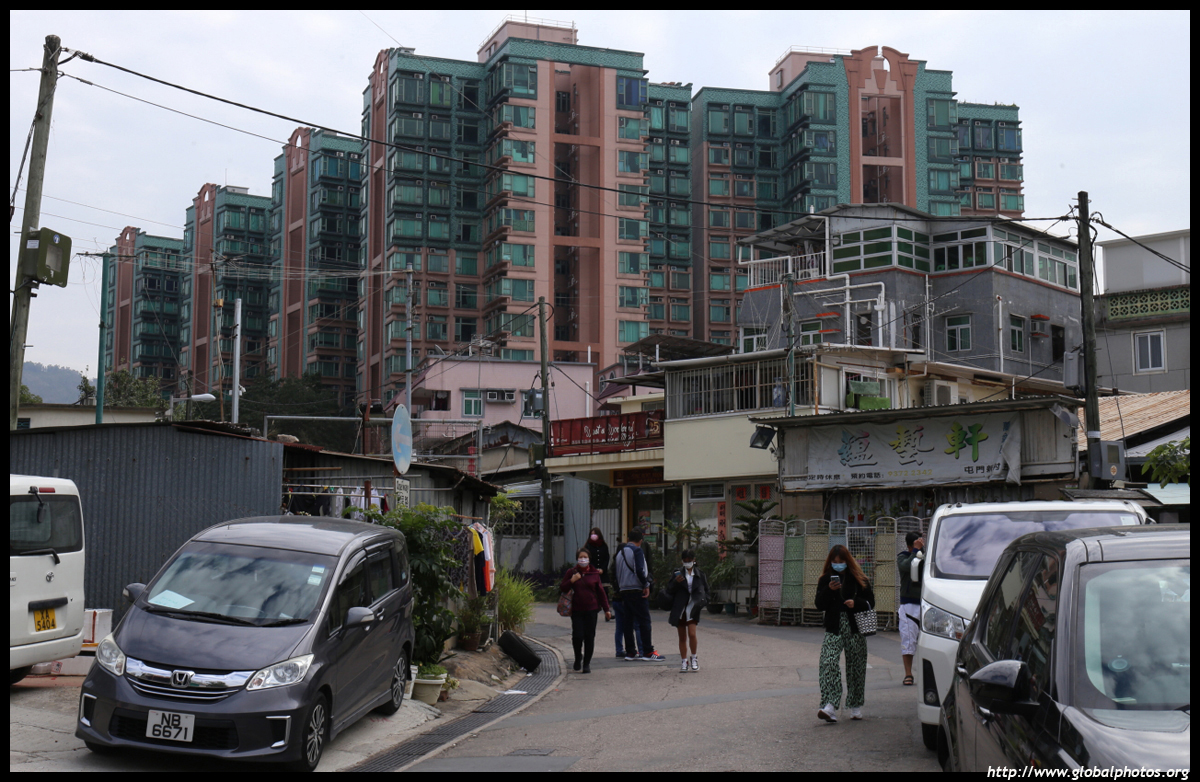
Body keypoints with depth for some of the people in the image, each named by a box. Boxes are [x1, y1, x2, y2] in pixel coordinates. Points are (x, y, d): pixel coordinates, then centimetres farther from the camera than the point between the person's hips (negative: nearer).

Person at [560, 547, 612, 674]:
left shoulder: (594, 573, 6)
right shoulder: (571, 573, 5)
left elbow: (601, 591, 10)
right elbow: (561, 588, 7)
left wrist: (606, 609, 8)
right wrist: (572, 581, -10)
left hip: (591, 610, 0)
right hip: (576, 610, 0)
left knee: (589, 637, 0)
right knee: (577, 636, -8)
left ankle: (587, 663, 11)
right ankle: (578, 657, 20)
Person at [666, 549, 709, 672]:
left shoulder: (700, 574, 7)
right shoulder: (677, 574, 5)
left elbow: (705, 590, 16)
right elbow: (669, 591, 1)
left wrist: (704, 600, -3)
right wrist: (675, 582, -16)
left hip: (693, 609, -1)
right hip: (679, 610, 1)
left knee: (692, 634, -15)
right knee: (682, 637, 7)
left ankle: (694, 658, 5)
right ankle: (684, 662, 16)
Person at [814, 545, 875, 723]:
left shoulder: (858, 579, 5)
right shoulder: (825, 579, 7)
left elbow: (870, 601, 6)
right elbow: (819, 605, 0)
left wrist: (856, 603, -12)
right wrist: (829, 590, -16)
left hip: (855, 629, 0)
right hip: (833, 629, 0)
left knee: (856, 667, 6)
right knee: (828, 663, -17)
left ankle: (855, 706, 22)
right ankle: (830, 707, -25)